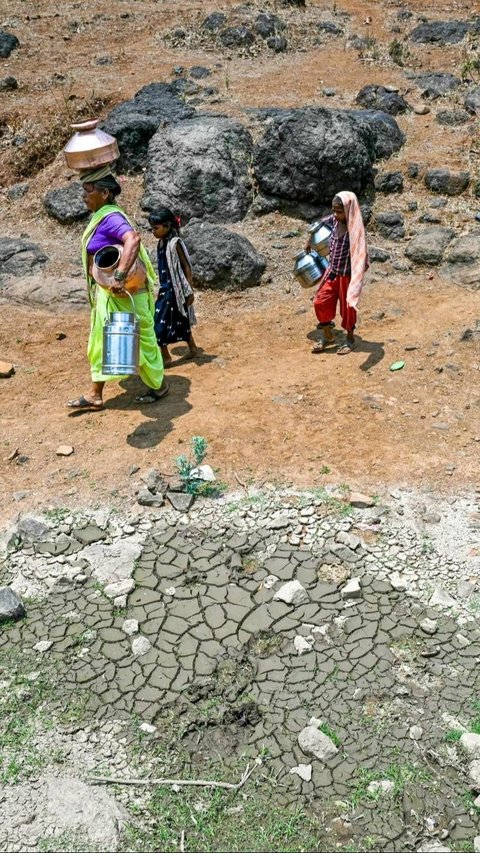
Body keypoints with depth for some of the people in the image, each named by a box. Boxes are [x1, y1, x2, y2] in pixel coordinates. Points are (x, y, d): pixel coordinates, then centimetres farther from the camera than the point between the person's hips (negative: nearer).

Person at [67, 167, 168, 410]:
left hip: (122, 292, -10)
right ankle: (95, 394, 19)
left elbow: (133, 239, -41)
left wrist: (119, 277, -44)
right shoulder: (101, 217, 10)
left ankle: (159, 386, 24)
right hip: (106, 292, 10)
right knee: (100, 342, 12)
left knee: (139, 340, 5)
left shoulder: (111, 218, -21)